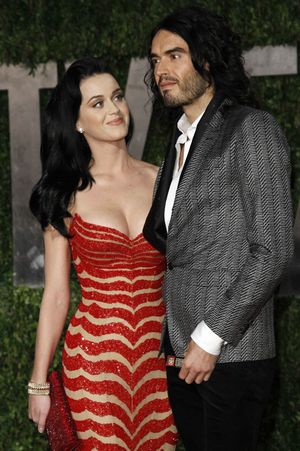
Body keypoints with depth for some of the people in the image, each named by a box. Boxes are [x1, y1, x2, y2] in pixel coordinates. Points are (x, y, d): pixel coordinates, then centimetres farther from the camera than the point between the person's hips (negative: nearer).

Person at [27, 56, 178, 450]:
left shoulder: (160, 180, 4)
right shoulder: (68, 193, -1)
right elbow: (56, 295, 1)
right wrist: (39, 383, 1)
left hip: (160, 351, 2)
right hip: (94, 355, -2)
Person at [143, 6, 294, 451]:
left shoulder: (251, 129, -7)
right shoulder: (180, 143, 17)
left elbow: (272, 250, -13)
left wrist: (210, 339, -15)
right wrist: (173, 340, 9)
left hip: (230, 357, -7)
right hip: (181, 354, 7)